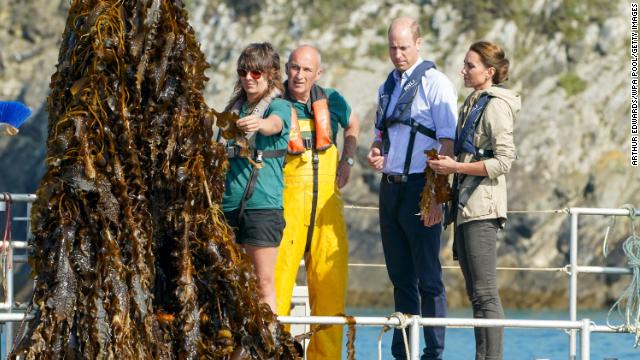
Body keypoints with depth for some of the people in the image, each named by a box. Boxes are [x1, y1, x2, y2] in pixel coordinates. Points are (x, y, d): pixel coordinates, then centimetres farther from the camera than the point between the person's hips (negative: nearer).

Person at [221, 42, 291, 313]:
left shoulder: (279, 107, 0)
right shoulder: (234, 108, 16)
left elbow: (274, 125, -25)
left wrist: (259, 124, -47)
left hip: (263, 203, -6)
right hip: (229, 204, 6)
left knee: (264, 282, -6)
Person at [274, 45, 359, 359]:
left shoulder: (330, 101, 8)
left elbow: (353, 124, 29)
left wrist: (347, 162, 19)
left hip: (326, 201, 4)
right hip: (287, 201, -4)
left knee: (330, 278, 4)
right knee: (279, 274, -11)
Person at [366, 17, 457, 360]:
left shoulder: (435, 84, -8)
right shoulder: (388, 86, 15)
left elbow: (448, 144, -13)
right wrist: (375, 152, 3)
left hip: (419, 188, -7)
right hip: (390, 187, 7)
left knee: (428, 277, -4)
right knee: (400, 276, 10)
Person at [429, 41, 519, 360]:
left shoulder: (496, 106, -10)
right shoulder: (472, 103, 18)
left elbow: (503, 161, -17)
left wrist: (455, 166, -16)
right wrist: (447, 163, 13)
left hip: (483, 206, -10)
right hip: (466, 206, 10)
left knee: (485, 293, -11)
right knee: (476, 294, 9)